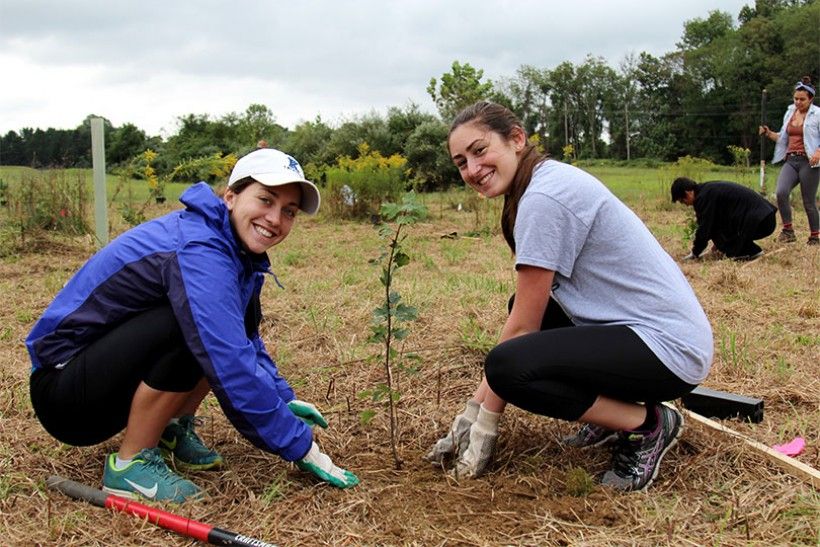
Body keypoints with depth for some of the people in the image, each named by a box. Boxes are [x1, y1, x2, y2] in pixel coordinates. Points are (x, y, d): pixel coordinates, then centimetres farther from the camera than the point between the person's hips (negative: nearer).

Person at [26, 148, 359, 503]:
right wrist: (300, 446, -23)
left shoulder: (237, 249, 1)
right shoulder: (198, 251, -28)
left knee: (242, 314, 0)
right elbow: (234, 370, -31)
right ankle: (130, 464, -14)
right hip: (62, 387, -9)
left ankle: (174, 430, 8)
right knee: (194, 326, -31)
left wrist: (284, 400, 10)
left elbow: (246, 339, 17)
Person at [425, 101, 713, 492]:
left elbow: (521, 327, -16)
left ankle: (647, 426, -6)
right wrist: (470, 412, 7)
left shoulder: (543, 198, -19)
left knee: (509, 367, -27)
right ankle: (616, 410, 17)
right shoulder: (549, 180, 11)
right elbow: (525, 318, 9)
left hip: (669, 347, -10)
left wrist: (483, 427, -7)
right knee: (528, 304, 21)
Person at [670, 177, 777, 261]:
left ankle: (751, 252, -7)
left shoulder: (704, 197, -12)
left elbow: (704, 228, -9)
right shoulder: (710, 189, 18)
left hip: (759, 222, -10)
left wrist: (694, 253, 4)